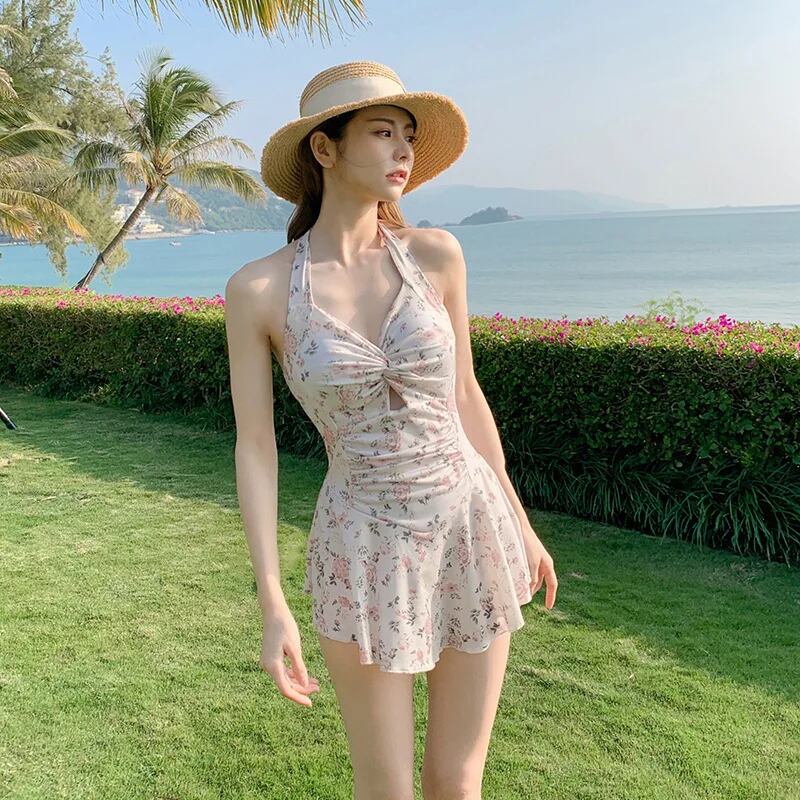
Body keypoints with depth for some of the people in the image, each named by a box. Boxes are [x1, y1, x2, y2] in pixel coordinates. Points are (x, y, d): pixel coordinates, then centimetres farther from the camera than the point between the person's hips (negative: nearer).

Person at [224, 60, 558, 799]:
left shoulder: (436, 254, -4)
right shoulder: (256, 289, -9)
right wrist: (272, 608, -9)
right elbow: (254, 448, -6)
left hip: (470, 532, 2)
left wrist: (519, 523, 11)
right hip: (364, 553, -2)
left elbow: (462, 393, 6)